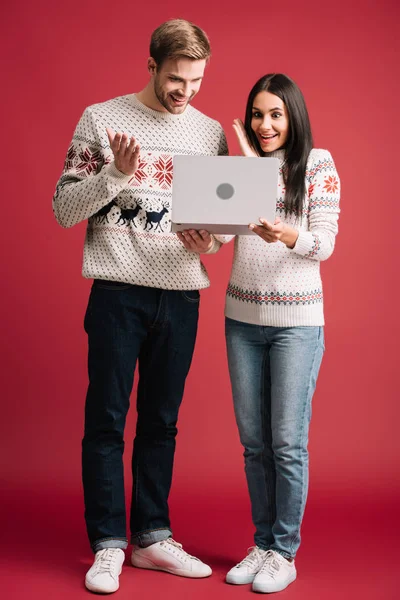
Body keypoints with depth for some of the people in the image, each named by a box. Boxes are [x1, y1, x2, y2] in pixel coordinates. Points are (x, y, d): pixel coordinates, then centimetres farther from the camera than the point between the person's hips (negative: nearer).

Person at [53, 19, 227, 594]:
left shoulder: (211, 133, 9)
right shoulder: (101, 119, -1)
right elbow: (64, 210, -3)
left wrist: (207, 240, -8)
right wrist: (117, 173, -18)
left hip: (181, 295, 3)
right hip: (119, 292, -3)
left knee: (161, 422, 11)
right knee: (106, 420, 2)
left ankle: (152, 536, 23)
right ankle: (109, 545, 13)